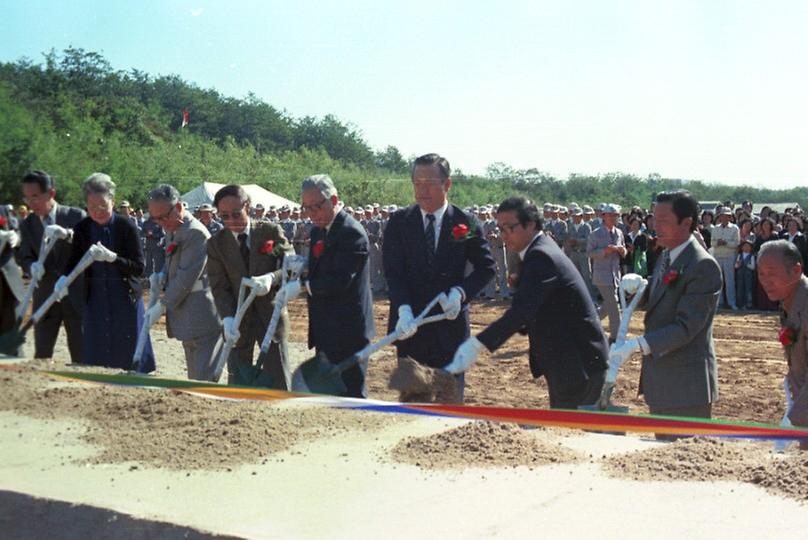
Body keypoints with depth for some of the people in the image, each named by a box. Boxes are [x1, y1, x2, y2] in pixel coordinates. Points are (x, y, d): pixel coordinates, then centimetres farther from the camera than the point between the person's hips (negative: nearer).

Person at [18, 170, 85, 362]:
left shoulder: (76, 216, -4)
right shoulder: (27, 224, 6)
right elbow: (25, 257, 3)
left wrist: (68, 234, -29)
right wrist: (32, 266, -21)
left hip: (75, 294, -2)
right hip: (45, 297, 2)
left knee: (81, 355, 3)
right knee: (41, 355, 1)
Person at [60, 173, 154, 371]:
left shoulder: (126, 226, -10)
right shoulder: (82, 228, -1)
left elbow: (139, 268, -12)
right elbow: (75, 261, 8)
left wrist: (112, 257, -27)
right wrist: (64, 278, -13)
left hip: (125, 298, -3)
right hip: (95, 300, 3)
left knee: (130, 355, 5)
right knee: (97, 357, 6)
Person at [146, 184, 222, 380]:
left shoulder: (196, 233, -18)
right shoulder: (172, 230, 12)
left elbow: (187, 277, -21)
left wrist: (162, 306, -17)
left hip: (202, 317, -10)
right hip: (186, 315, 10)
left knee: (205, 378, -10)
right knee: (194, 377, 17)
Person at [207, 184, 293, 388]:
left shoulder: (271, 231, -5)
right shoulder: (216, 243, -2)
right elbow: (219, 287, -3)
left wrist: (272, 277, -29)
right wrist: (227, 318, -20)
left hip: (271, 314, -1)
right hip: (238, 320, 1)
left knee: (278, 381, 3)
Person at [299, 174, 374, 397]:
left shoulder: (351, 232, -16)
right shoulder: (318, 230, 13)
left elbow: (340, 280, -23)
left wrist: (302, 285, -20)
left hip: (347, 330, -9)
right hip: (325, 329, 9)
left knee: (351, 392, -4)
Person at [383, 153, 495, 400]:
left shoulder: (466, 223, -1)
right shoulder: (399, 222, 0)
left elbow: (486, 266, 5)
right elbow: (393, 271, -7)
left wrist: (461, 292, -13)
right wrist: (403, 310, -22)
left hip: (450, 322, -1)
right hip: (410, 324, 1)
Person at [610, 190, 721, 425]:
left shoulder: (703, 266, -19)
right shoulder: (666, 257, 10)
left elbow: (686, 327, -24)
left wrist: (636, 344, -31)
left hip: (686, 385, -9)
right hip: (660, 379, 9)